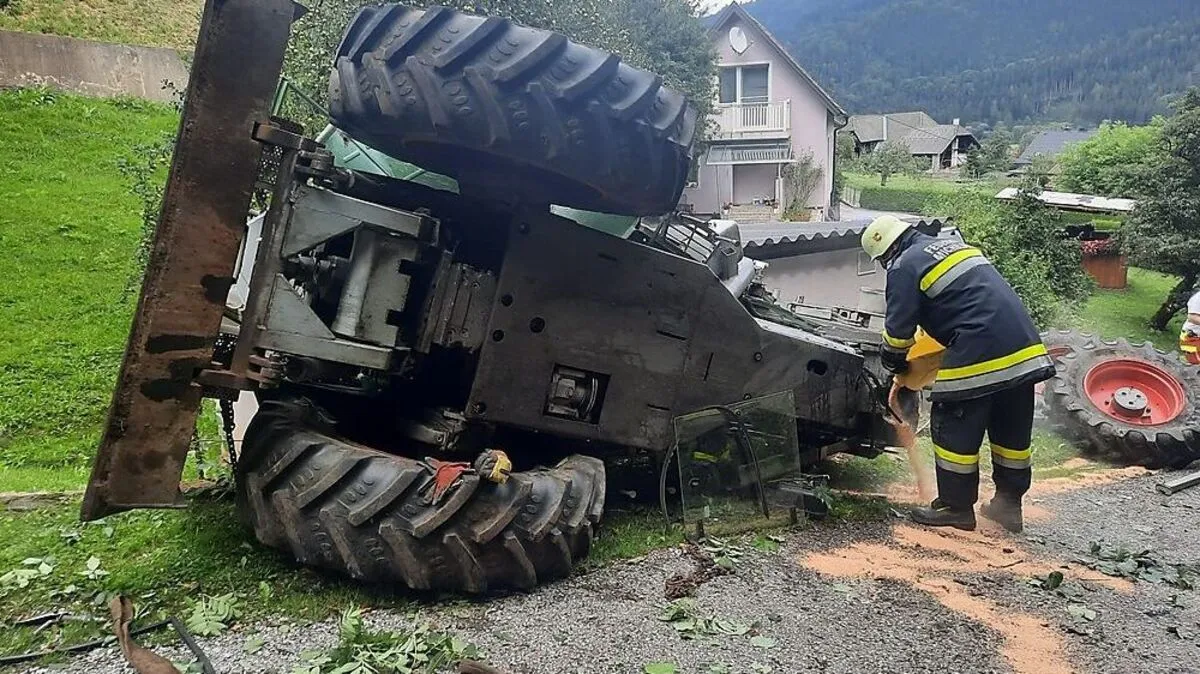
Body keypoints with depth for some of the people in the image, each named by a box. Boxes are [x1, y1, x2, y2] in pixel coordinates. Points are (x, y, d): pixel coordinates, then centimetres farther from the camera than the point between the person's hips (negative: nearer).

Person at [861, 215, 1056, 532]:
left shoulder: (905, 266, -1)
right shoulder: (954, 245, 25)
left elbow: (898, 328, -2)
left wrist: (894, 363, 17)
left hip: (978, 355, -9)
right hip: (1025, 347, 9)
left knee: (954, 430, 5)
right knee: (1013, 430, 16)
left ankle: (956, 507, 13)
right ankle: (1008, 504, 27)